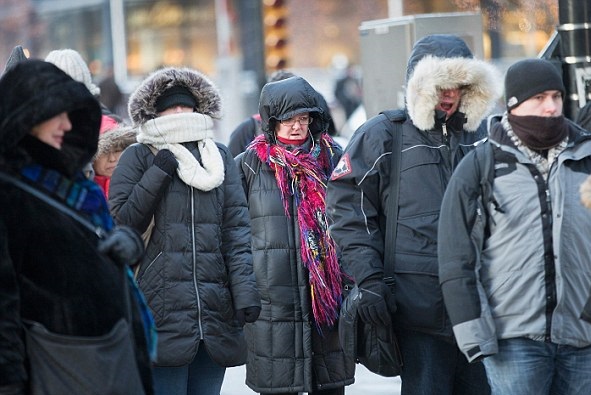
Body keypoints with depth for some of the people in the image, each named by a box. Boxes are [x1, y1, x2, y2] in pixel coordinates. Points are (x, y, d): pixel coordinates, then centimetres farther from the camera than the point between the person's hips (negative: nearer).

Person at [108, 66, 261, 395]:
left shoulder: (220, 157, 14)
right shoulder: (139, 157, 5)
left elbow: (237, 227, 7)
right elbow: (122, 222, -3)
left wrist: (245, 290, -4)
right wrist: (157, 175, -10)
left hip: (215, 312, 3)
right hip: (164, 306, -3)